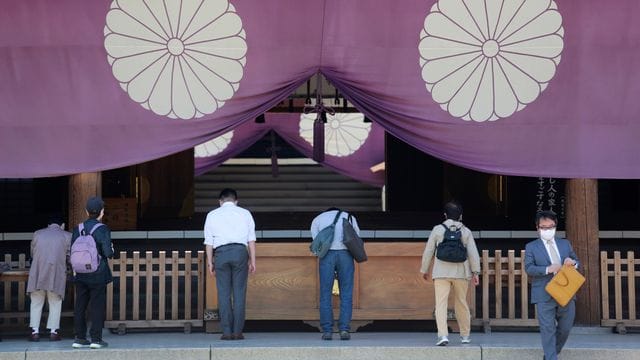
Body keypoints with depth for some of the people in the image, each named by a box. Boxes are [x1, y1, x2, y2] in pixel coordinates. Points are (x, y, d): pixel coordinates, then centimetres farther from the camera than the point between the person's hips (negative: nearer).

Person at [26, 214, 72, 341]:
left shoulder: (37, 234, 13)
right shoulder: (67, 236, 6)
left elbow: (32, 253, 20)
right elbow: (70, 256, 7)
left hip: (37, 273, 2)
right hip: (57, 274, -1)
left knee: (36, 303, 10)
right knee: (55, 303, 8)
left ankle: (35, 331, 4)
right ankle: (53, 331, 3)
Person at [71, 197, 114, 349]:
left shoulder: (78, 229, 2)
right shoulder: (103, 229, -11)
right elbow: (108, 252, -15)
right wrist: (111, 250, 6)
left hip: (81, 275, 4)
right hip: (98, 275, -4)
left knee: (80, 306, 9)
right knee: (98, 306, 2)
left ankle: (79, 338, 11)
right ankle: (96, 338, 2)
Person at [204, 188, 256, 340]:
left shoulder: (212, 215, 14)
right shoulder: (245, 213, 14)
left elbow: (209, 242, 8)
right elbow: (251, 240, 8)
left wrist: (210, 262, 10)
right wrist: (252, 260, 9)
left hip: (221, 253, 0)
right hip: (240, 251, 0)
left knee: (224, 293, 1)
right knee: (239, 293, 0)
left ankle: (227, 331, -3)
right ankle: (237, 331, -4)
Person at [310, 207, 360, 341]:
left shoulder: (317, 220, 21)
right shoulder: (350, 218, 23)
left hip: (327, 255, 0)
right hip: (345, 254, 0)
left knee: (325, 294, 4)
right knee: (346, 294, 4)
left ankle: (327, 331, 0)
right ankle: (344, 329, -4)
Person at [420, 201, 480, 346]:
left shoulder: (437, 229, 1)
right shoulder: (466, 231, 3)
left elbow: (428, 251, 3)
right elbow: (473, 253, -2)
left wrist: (424, 270, 13)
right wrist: (475, 272, 3)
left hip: (441, 272, -2)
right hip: (461, 273, 2)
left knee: (441, 304, -6)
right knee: (462, 303, 15)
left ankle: (443, 335, -21)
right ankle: (465, 335, 25)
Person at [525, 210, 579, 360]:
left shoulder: (565, 244, 17)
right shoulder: (531, 247, 5)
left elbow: (577, 262, 19)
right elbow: (529, 268, -6)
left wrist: (573, 263, -6)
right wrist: (547, 269, -20)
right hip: (545, 295, -4)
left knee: (565, 328, 9)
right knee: (548, 330, -7)